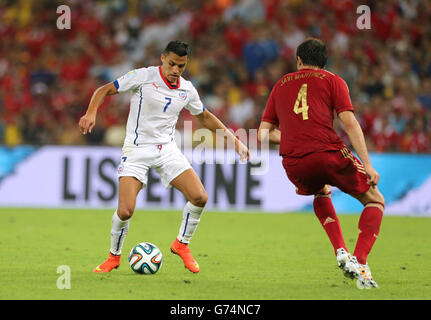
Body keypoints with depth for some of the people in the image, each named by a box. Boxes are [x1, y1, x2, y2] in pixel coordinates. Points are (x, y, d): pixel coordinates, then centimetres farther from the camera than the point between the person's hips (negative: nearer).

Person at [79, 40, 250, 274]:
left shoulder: (187, 90, 5)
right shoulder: (144, 77, -10)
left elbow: (204, 117, 22)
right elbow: (104, 90, -6)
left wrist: (233, 139, 18)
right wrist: (91, 112, -24)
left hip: (167, 149, 4)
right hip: (137, 149, -4)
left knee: (199, 198, -12)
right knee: (125, 211, -17)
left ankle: (181, 244, 13)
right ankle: (114, 257, 10)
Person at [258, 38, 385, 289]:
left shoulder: (281, 85, 23)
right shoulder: (332, 81, 12)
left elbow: (264, 133, 21)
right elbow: (349, 122, -2)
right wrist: (367, 165, -5)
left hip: (294, 164, 4)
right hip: (329, 154, -4)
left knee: (321, 193, 37)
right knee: (375, 201, 14)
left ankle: (341, 251, 17)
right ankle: (360, 264, -7)